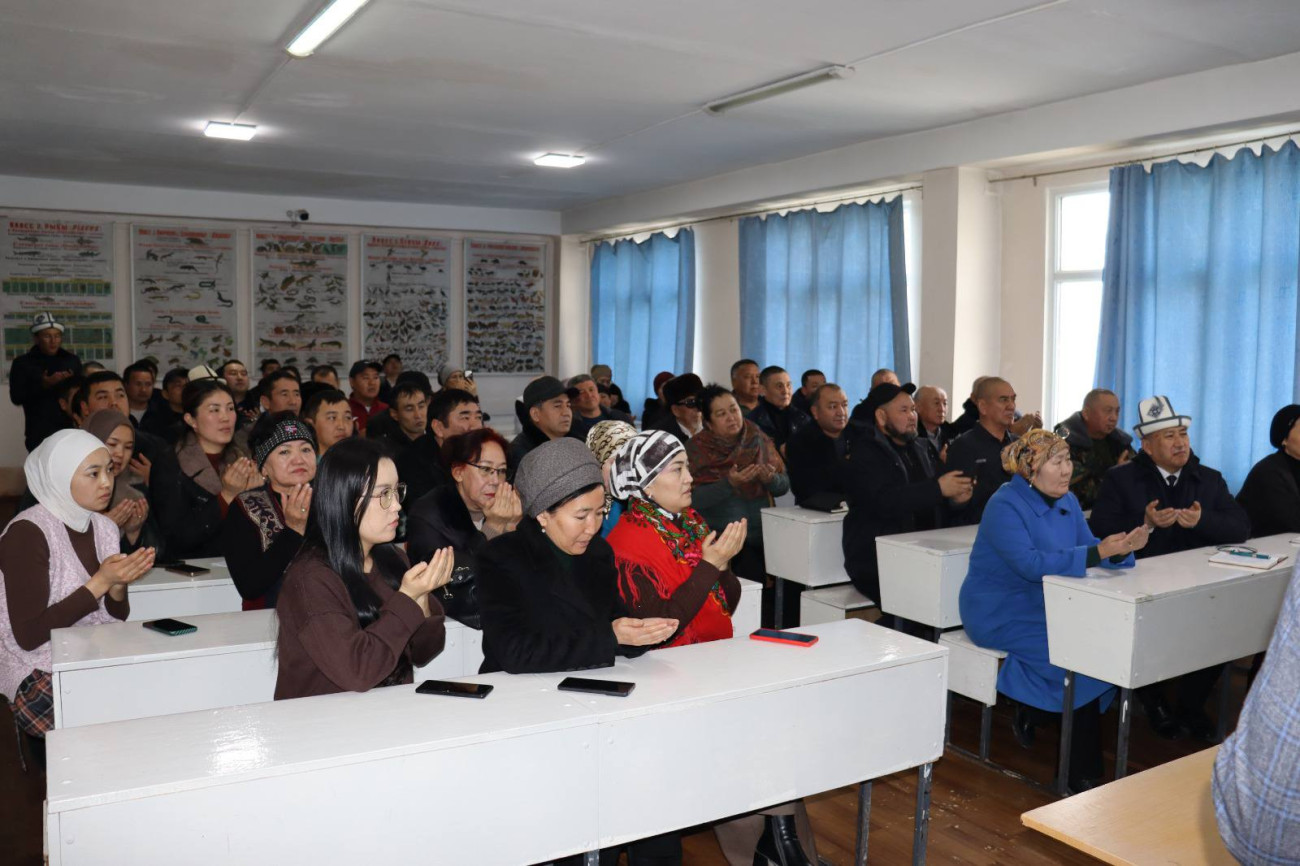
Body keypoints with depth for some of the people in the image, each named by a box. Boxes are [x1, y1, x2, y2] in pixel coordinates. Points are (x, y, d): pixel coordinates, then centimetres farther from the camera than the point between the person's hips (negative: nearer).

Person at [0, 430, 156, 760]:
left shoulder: (104, 528, 6)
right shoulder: (28, 532, -15)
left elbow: (115, 617, 9)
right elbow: (28, 634, -18)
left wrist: (119, 584, -12)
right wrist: (100, 582, -21)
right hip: (42, 676, -6)